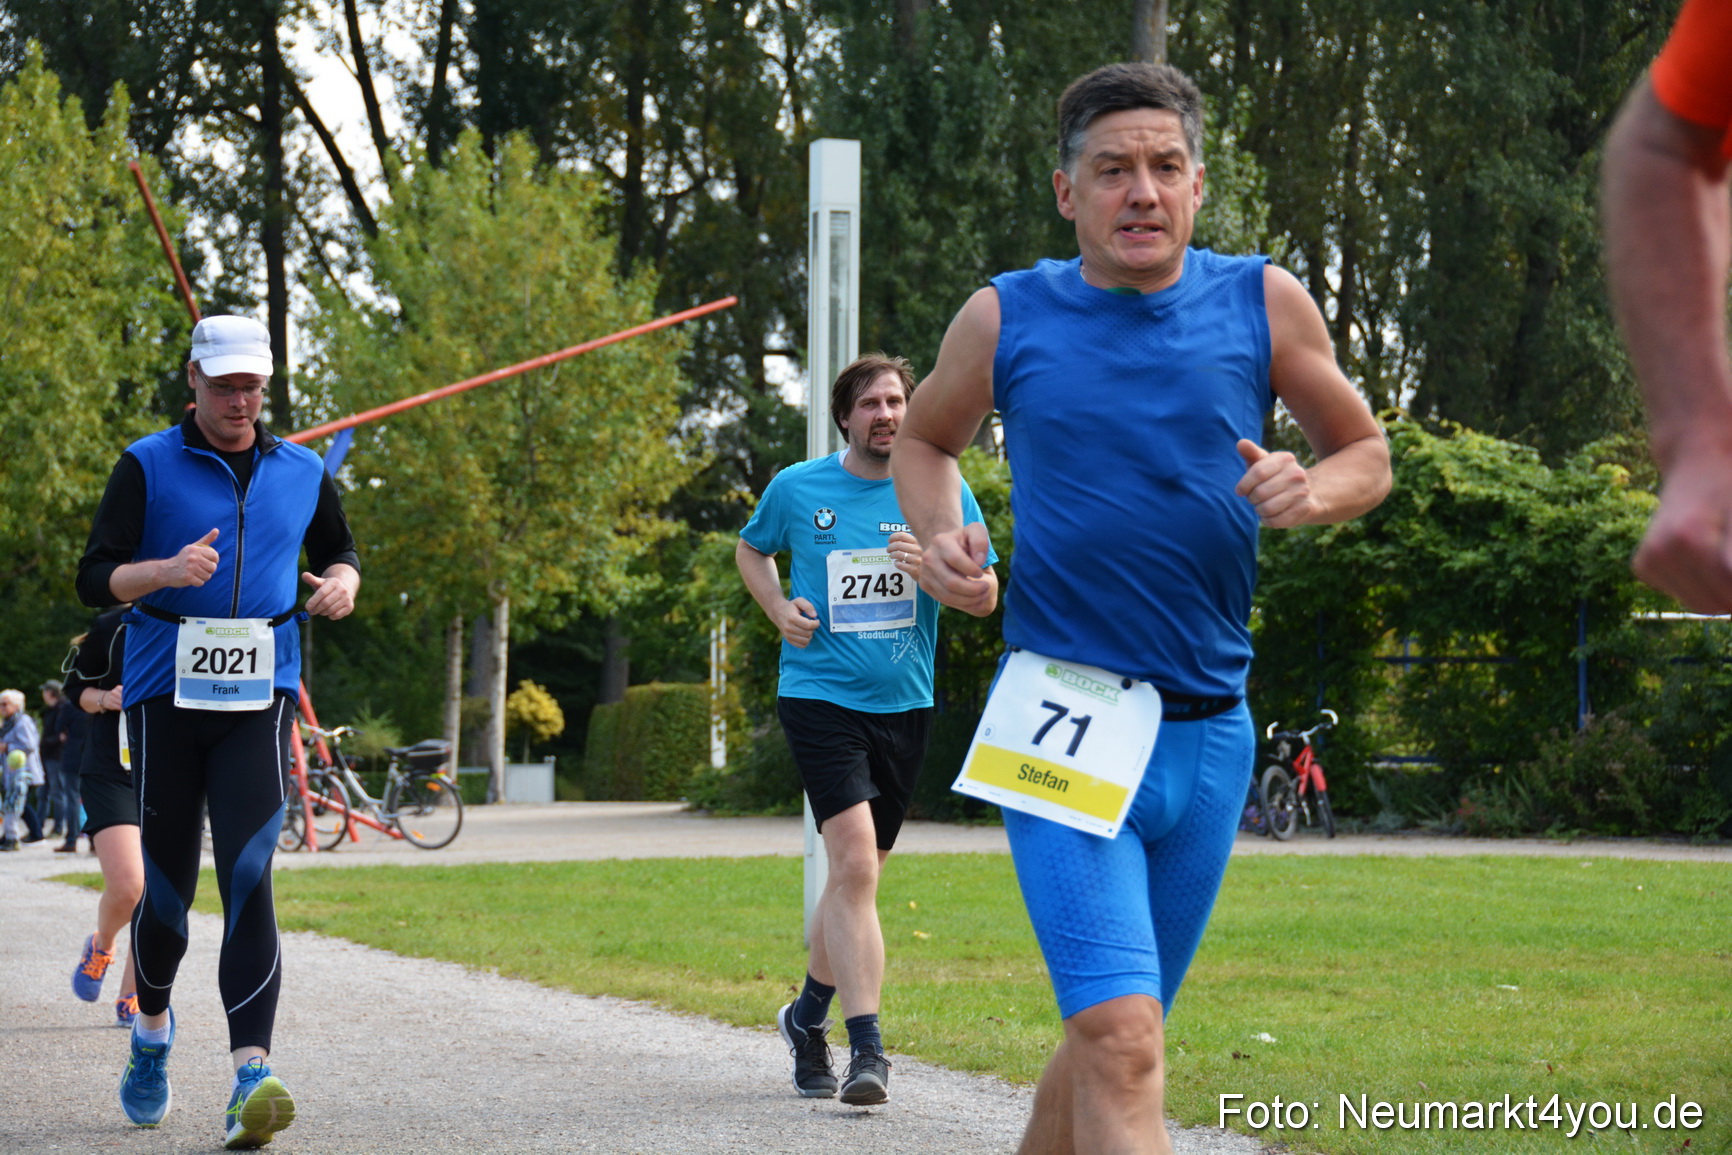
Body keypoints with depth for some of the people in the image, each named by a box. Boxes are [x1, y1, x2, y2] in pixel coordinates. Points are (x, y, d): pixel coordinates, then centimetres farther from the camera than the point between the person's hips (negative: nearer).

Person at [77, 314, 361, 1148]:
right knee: (166, 883, 5)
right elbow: (95, 578, -2)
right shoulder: (147, 467, 2)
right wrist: (167, 571, -22)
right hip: (165, 693, -1)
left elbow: (338, 551, 28)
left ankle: (250, 1077, -22)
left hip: (259, 697, 1)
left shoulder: (302, 473, 12)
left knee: (248, 875, -14)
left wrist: (341, 582, 4)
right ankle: (152, 1028, 34)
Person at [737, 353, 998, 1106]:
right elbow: (752, 549, 20)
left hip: (904, 705, 3)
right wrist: (779, 608, 1)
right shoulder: (796, 489, 1)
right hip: (820, 697, -3)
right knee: (855, 865, -19)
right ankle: (867, 1047, -20)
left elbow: (986, 598, 3)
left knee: (857, 875, 13)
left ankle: (809, 1015, 36)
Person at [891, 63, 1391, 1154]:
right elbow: (924, 441, 19)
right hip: (1062, 716, -3)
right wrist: (944, 532, -2)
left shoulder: (1265, 304, 3)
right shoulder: (1006, 318, 1)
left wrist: (1309, 492, -8)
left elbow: (1367, 452, 15)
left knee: (1111, 1035, 14)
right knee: (1121, 1043, -18)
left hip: (1210, 732, 3)